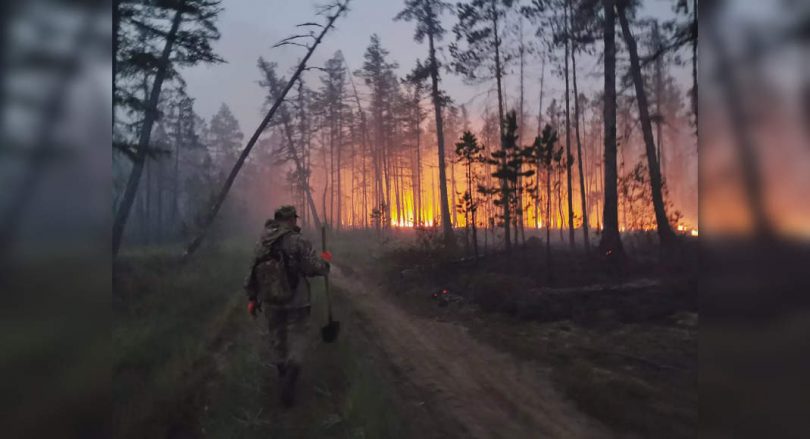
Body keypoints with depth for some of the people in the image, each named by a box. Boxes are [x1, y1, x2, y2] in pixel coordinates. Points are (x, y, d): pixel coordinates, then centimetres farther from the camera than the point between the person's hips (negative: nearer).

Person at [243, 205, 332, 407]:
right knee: (298, 336, 4)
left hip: (270, 301, 5)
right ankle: (290, 376, -12)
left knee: (277, 336, 19)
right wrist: (325, 260, 4)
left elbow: (252, 272, 7)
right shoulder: (298, 242, -15)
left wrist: (252, 298, 16)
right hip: (295, 301, -5)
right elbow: (315, 268, -17)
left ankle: (283, 372, 33)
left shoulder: (262, 242, 3)